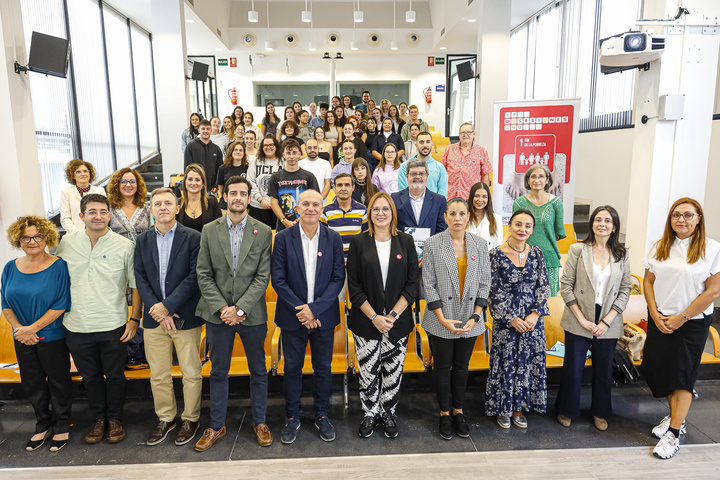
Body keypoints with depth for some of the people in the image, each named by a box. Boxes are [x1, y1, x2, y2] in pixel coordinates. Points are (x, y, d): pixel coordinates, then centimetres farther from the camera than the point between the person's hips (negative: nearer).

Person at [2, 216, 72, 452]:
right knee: (32, 384, 16)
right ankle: (43, 425, 34)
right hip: (22, 340, 5)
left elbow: (61, 304, -15)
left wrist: (33, 328, -18)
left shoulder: (58, 266, -11)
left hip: (52, 337, -5)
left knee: (58, 381, 8)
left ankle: (61, 426, 26)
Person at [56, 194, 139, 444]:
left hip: (113, 327, -2)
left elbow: (136, 285, -2)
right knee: (90, 376, 17)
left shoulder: (124, 246, -6)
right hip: (77, 327, 3)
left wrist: (134, 319, -6)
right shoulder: (66, 243, 2)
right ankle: (99, 419, 35)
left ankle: (114, 419, 31)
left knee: (114, 376, 11)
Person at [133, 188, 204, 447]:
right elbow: (140, 278, 4)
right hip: (154, 318, 4)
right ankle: (165, 418, 32)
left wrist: (168, 305, -15)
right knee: (158, 375, 13)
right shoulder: (143, 240, 8)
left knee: (192, 373, 6)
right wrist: (157, 310, -10)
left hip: (185, 317, -3)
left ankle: (190, 419, 25)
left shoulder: (193, 238, -5)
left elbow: (194, 277, -11)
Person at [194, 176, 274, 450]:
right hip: (218, 313, 1)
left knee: (258, 370, 11)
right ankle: (216, 426, 29)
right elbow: (203, 275, 0)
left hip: (252, 313, -1)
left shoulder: (263, 232, -2)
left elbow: (263, 277, -6)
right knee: (218, 372, 13)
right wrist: (222, 308, -11)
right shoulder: (210, 231, 2)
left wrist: (240, 309, -14)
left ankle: (259, 422, 29)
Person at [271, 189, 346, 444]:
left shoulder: (333, 239, -2)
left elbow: (338, 278, -5)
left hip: (323, 316, 1)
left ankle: (322, 415, 32)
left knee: (323, 368, 12)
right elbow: (277, 279, -7)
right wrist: (300, 309, -14)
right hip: (292, 317, -1)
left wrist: (315, 308, -14)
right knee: (292, 368, 11)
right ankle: (292, 417, 30)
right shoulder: (283, 238, -5)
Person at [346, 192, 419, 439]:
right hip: (366, 321, -1)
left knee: (393, 370, 10)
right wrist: (374, 317, -12)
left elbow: (412, 284, -1)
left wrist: (393, 315, -11)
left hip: (398, 322, 1)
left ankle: (389, 413, 32)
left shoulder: (406, 242, 2)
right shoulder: (359, 242, -1)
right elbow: (354, 286, -4)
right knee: (368, 371, 8)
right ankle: (370, 414, 30)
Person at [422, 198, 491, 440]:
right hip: (441, 320, -2)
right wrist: (442, 319, -13)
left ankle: (458, 411, 32)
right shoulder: (432, 243, -7)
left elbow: (484, 283, 4)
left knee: (462, 366, 15)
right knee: (442, 366, 11)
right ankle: (444, 414, 27)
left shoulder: (480, 245, 1)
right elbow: (428, 283, -8)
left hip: (470, 320, 2)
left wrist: (476, 316, -6)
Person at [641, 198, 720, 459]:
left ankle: (673, 434, 9)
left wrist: (681, 318, -12)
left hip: (692, 322, -4)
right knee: (658, 368, 10)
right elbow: (648, 281, 5)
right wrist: (655, 314, -5)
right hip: (660, 320, 4)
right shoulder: (659, 246, 3)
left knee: (683, 373, 2)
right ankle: (675, 416, 33)